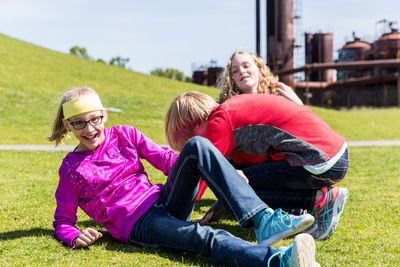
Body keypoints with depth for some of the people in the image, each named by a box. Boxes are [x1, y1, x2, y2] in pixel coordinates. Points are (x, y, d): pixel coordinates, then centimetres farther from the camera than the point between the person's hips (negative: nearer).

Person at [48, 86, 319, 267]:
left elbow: (164, 158, 11)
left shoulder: (124, 135, 16)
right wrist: (76, 238, -13)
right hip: (138, 224, -4)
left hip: (164, 200, 4)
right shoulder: (71, 168, 10)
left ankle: (262, 219, -37)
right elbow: (62, 221, 12)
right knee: (205, 237, -35)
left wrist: (224, 174, -2)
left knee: (197, 145, -23)